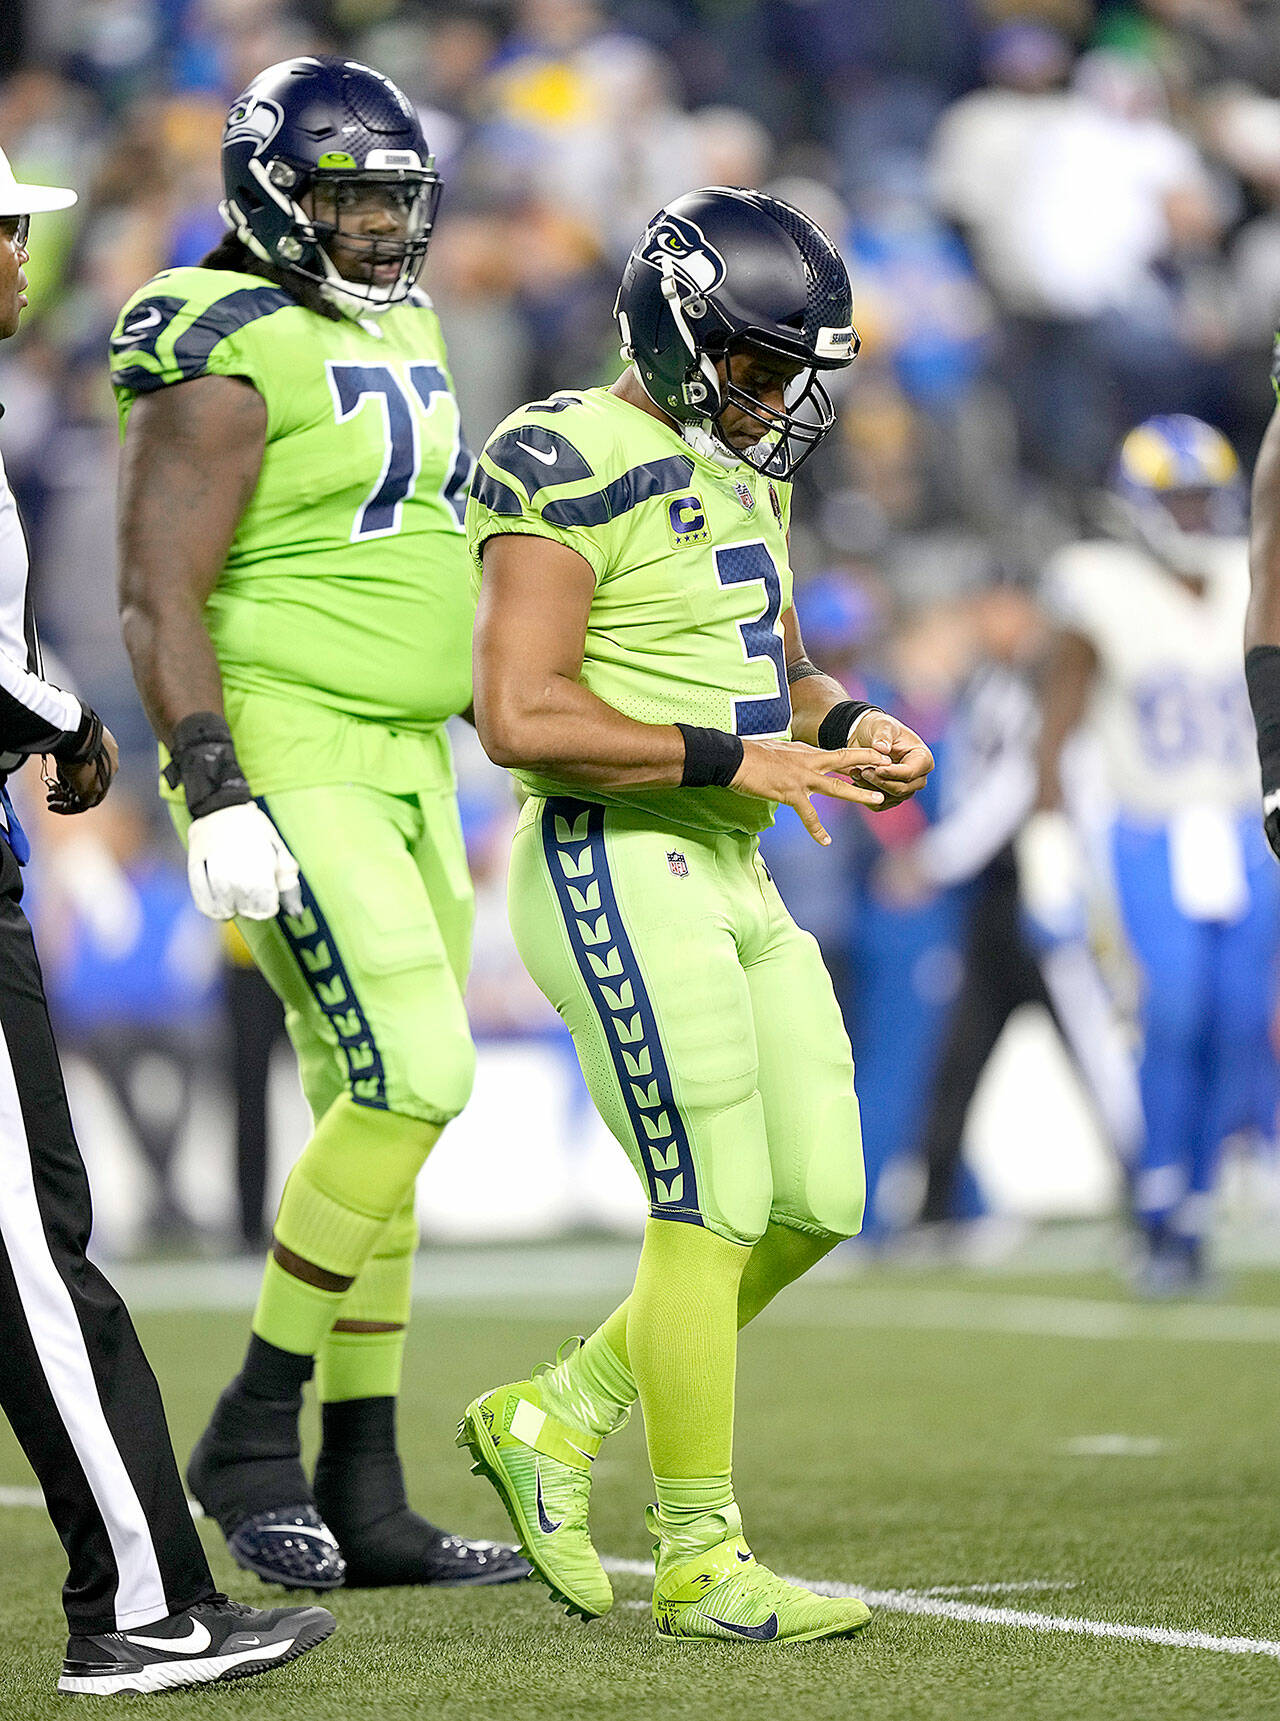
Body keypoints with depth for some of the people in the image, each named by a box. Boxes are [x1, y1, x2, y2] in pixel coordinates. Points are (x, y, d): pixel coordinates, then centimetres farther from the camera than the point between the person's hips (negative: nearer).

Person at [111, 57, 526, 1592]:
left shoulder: (395, 336, 16)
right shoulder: (230, 360, -12)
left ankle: (365, 1497, 12)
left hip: (400, 765, 9)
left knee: (379, 1116, 8)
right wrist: (215, 802, -24)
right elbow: (157, 598, -17)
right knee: (412, 1083, -18)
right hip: (283, 761, -9)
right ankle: (252, 1435, -5)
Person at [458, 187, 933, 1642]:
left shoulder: (738, 468, 14)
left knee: (813, 1207, 9)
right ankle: (699, 1562, 6)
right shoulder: (578, 471, -15)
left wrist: (849, 727, 4)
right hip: (618, 874, -9)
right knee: (716, 1214, -6)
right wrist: (736, 759, -20)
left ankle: (550, 1422, 22)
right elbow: (515, 715, -22)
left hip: (731, 881, 9)